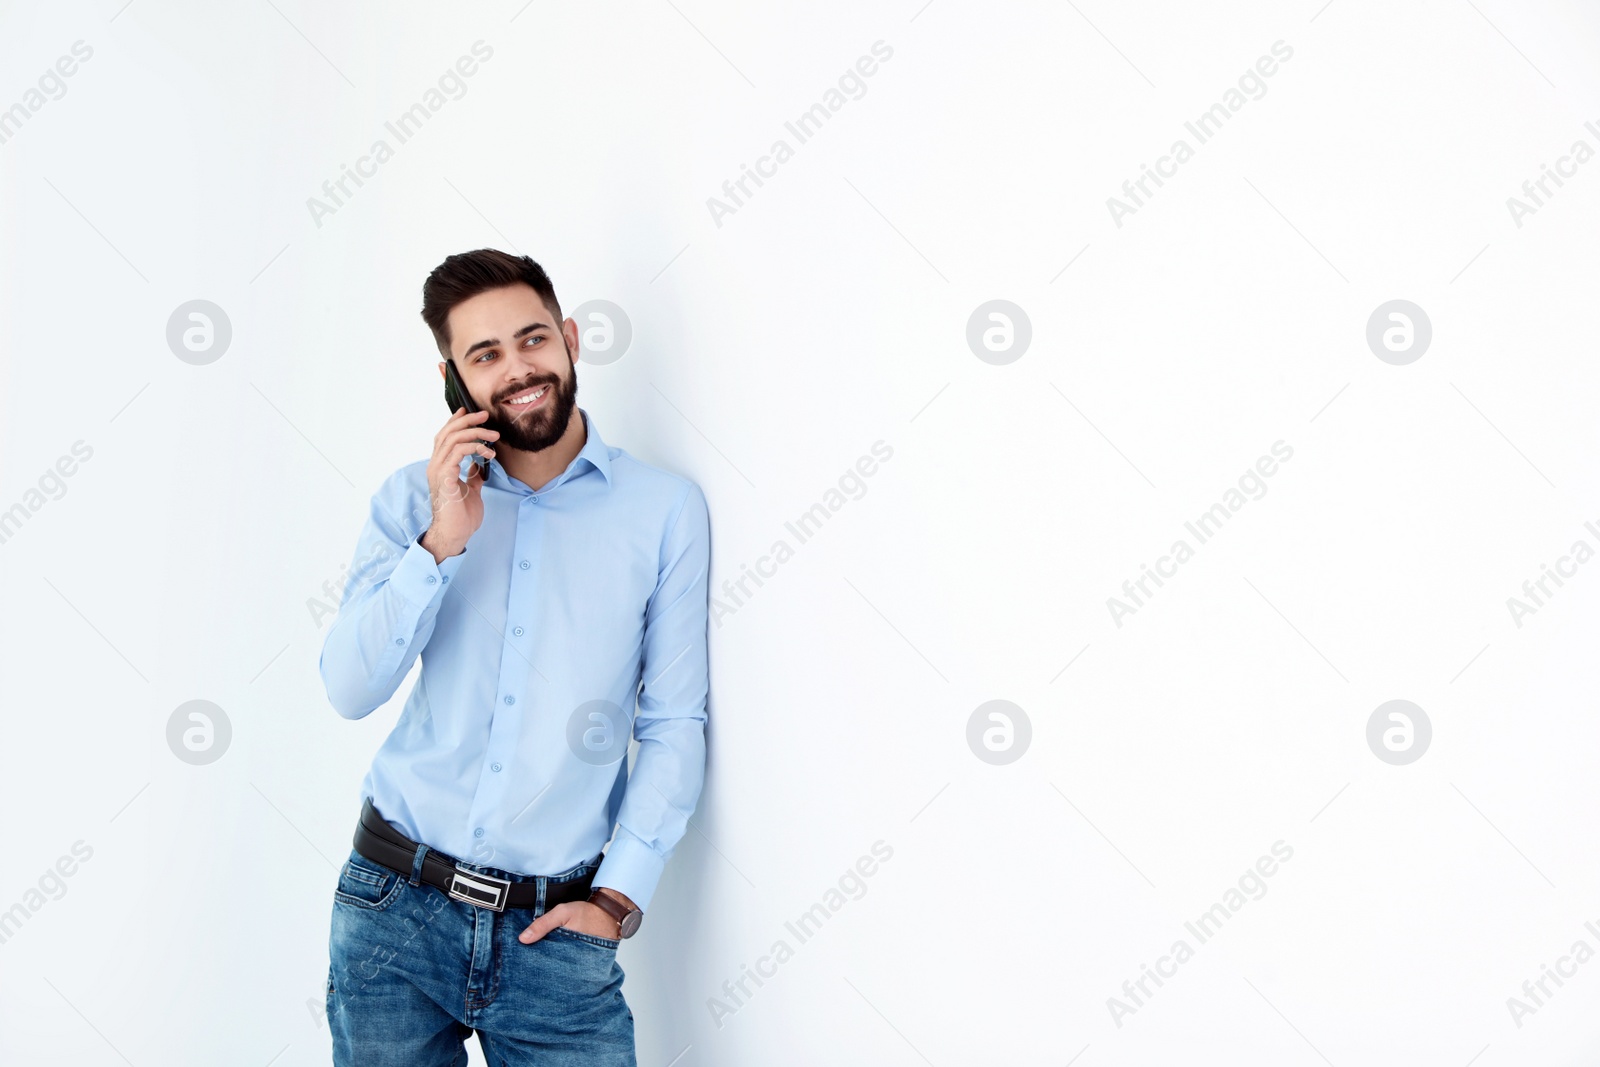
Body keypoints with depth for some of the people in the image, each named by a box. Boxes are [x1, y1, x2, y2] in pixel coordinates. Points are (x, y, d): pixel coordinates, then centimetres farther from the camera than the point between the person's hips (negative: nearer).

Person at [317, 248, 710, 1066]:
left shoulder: (666, 509, -2)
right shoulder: (414, 499, 4)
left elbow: (674, 724, -1)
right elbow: (349, 691, -4)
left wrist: (618, 898, -7)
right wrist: (442, 542, -14)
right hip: (394, 907, 1)